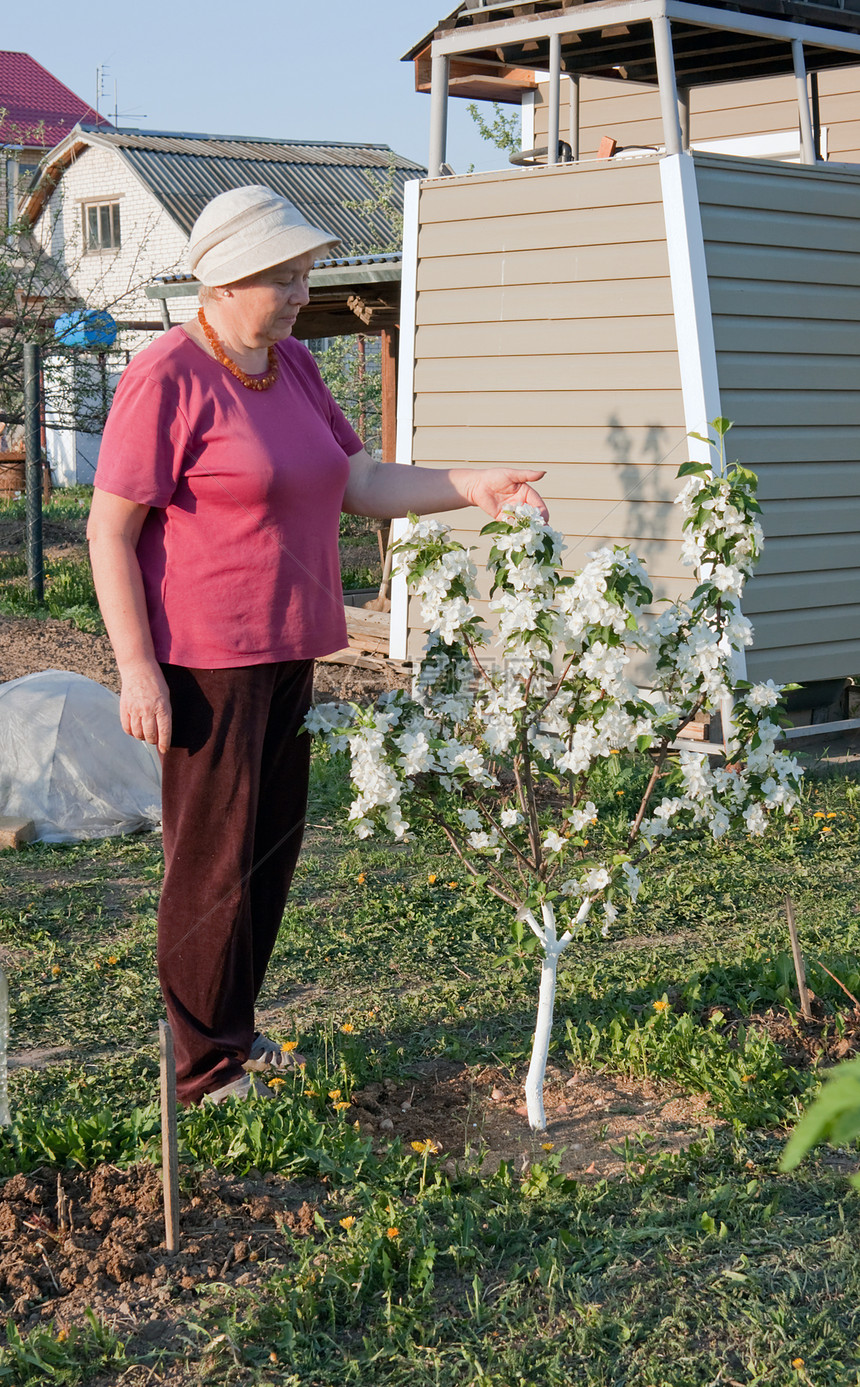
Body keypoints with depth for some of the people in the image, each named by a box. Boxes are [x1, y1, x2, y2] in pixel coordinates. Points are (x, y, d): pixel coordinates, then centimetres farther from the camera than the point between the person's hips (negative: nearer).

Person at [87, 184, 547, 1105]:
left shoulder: (291, 366, 11)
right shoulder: (167, 380, -14)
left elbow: (363, 485, 14)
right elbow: (110, 530, -14)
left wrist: (470, 487, 1)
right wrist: (137, 669, -18)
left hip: (285, 652, 8)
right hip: (204, 661, -8)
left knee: (271, 850, 14)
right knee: (214, 863, -1)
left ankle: (233, 1038, 29)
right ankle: (205, 1071, 12)